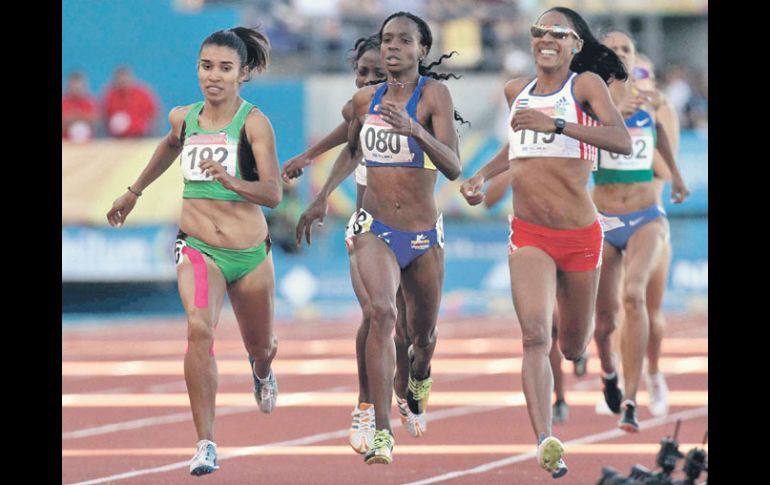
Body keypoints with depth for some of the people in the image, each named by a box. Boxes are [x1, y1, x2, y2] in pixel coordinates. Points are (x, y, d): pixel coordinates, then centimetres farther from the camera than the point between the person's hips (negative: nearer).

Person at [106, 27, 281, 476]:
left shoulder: (254, 123, -12)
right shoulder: (184, 119, 2)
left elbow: (273, 193, -19)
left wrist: (231, 181, -36)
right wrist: (134, 192, 37)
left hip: (251, 254, -1)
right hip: (198, 249, 1)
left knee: (261, 348, 18)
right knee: (200, 329, -26)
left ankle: (262, 372, 59)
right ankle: (206, 444, -25)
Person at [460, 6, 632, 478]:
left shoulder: (586, 84, -6)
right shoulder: (517, 91, 9)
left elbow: (622, 141, -23)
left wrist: (554, 124, -31)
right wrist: (483, 174, 13)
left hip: (580, 234, -2)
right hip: (529, 235, 2)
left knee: (574, 345, 14)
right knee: (535, 336, -20)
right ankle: (546, 443, -29)